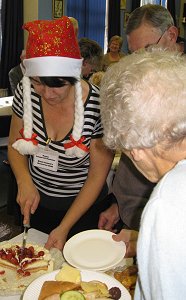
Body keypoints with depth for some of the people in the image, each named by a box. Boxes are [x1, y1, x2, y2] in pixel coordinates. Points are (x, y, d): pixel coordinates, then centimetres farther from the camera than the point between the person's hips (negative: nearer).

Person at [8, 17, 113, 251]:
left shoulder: (97, 106, -26)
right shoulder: (26, 91, -15)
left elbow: (98, 175, -17)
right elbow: (14, 145, 1)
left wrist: (64, 228, -17)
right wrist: (25, 182, -18)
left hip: (83, 206, -3)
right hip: (35, 200, 4)